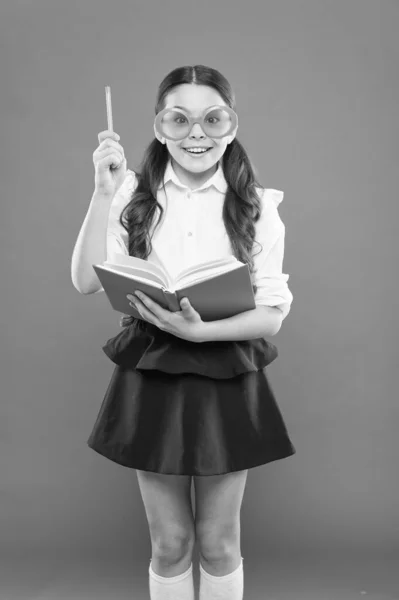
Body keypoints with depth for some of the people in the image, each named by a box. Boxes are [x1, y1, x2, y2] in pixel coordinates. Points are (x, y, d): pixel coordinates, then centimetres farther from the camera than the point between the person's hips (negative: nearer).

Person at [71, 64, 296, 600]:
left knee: (218, 543, 15)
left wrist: (202, 329, -22)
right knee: (170, 544, 15)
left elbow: (273, 312, -6)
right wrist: (103, 193, -15)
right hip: (151, 378, 1)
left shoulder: (257, 206, -4)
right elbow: (87, 281, -9)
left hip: (228, 381, 0)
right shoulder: (135, 194, -1)